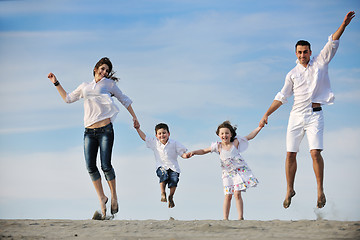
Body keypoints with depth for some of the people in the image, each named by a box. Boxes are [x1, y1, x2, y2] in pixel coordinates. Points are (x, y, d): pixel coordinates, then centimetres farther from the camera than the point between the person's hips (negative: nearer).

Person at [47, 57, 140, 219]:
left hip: (105, 130, -3)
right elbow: (67, 98, 27)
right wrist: (56, 83, 22)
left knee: (106, 166, -11)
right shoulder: (85, 87, 18)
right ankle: (101, 198, 6)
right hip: (89, 132, 3)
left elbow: (124, 100, 18)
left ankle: (114, 196, 9)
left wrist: (134, 117, 14)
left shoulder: (109, 83, 10)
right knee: (90, 166, -7)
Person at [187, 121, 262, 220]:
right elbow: (204, 151, 7)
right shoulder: (218, 146, 0)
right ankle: (225, 218, 1)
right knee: (228, 195, -3)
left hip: (239, 170, -2)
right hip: (227, 174, 2)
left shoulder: (235, 142, -1)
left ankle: (241, 217, -10)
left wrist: (259, 128, 2)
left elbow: (249, 136, 8)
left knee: (237, 193, -12)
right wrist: (194, 152, -7)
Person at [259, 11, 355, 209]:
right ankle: (289, 190, 16)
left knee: (315, 152, -16)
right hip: (296, 115, 3)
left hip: (314, 114, -3)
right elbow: (281, 97, 16)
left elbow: (332, 43, -4)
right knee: (290, 154, 2)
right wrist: (267, 114, 10)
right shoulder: (292, 74, 12)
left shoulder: (320, 63, 6)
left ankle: (320, 190, -6)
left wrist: (344, 25, -17)